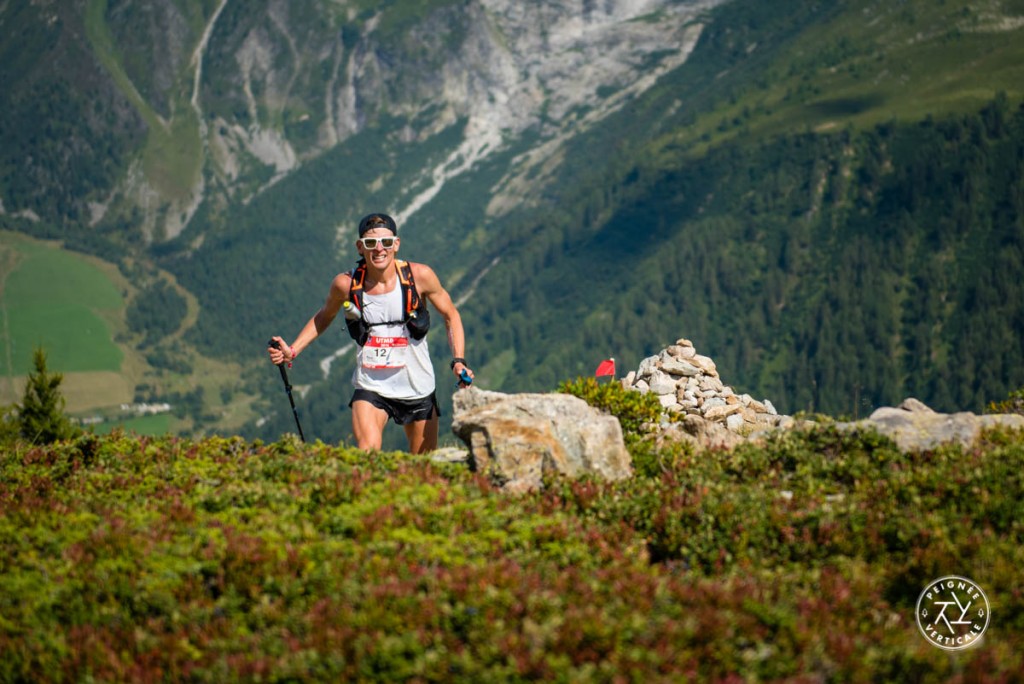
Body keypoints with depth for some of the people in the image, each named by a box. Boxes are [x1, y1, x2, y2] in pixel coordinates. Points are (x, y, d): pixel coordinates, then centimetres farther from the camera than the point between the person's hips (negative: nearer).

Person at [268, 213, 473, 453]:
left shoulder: (419, 276, -12)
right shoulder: (346, 284, -10)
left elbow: (451, 316, 2)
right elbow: (323, 317, 11)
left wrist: (458, 361, -10)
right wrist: (292, 351, 1)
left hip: (418, 388, 1)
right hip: (370, 387, -1)